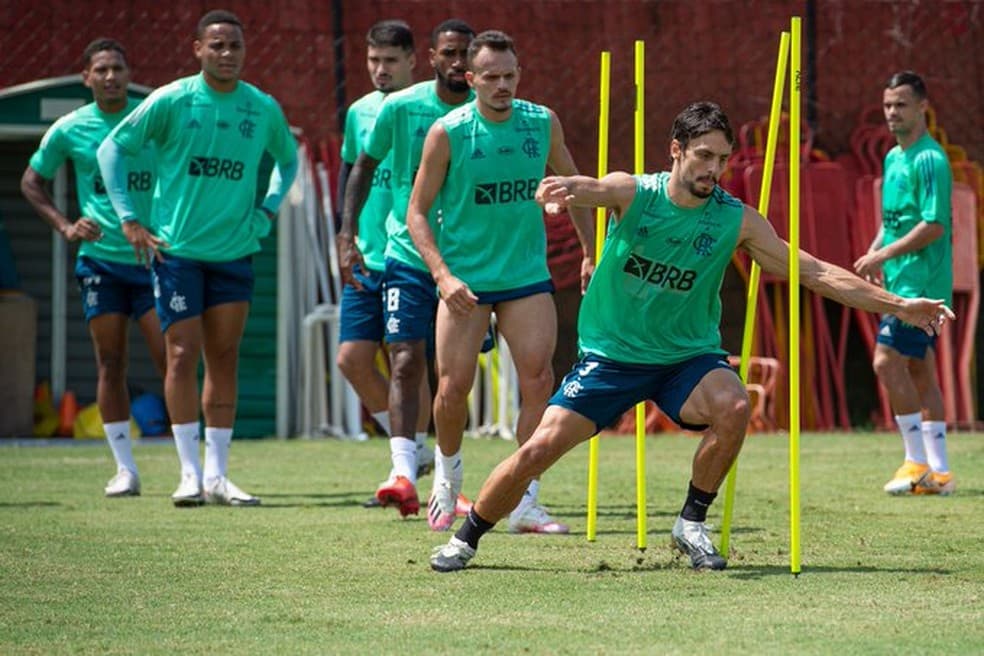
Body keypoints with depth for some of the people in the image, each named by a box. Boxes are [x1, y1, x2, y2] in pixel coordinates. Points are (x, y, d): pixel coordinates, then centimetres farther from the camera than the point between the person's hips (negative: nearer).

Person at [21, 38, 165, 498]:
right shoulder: (70, 130, 1)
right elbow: (31, 181, 13)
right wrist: (65, 227, 1)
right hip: (100, 259, 1)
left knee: (171, 359, -5)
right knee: (110, 363, -1)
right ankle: (124, 468, 4)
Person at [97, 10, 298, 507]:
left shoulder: (264, 109, 3)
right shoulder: (172, 101, -7)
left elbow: (288, 158, 22)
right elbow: (112, 148, 0)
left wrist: (267, 209, 9)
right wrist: (129, 218, -6)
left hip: (235, 252, 3)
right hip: (177, 250, -3)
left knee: (224, 359, 4)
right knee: (183, 356, -6)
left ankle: (216, 475, 9)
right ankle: (190, 474, -1)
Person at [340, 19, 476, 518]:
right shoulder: (400, 108, -6)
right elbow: (364, 166, 7)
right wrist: (347, 233, 0)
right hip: (407, 255, -1)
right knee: (406, 362, -13)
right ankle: (404, 473, -20)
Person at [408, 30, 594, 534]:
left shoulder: (543, 123, 1)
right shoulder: (448, 133, -8)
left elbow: (571, 186, 17)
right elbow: (417, 212, -5)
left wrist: (590, 255, 15)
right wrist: (443, 275, -17)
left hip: (527, 275, 2)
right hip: (465, 278, -2)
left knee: (539, 380, -11)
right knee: (453, 386, -2)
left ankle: (525, 504, -6)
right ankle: (448, 475, 28)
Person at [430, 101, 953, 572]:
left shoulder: (736, 221, -8)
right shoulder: (632, 193, -11)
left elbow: (815, 273, -5)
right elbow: (583, 190, -31)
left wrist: (897, 305, -10)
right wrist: (558, 192, -57)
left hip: (688, 358, 1)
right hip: (611, 355, -1)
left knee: (733, 407, -31)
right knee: (540, 447, -11)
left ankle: (692, 523, -10)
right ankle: (466, 538, 13)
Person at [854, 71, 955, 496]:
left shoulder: (929, 159, -14)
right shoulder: (893, 158, 16)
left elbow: (934, 225, -20)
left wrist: (883, 254, -18)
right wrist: (875, 253, 7)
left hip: (920, 282, -10)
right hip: (902, 282, 10)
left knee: (888, 361, -14)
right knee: (920, 371, 9)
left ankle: (917, 462, -9)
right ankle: (938, 472, 11)